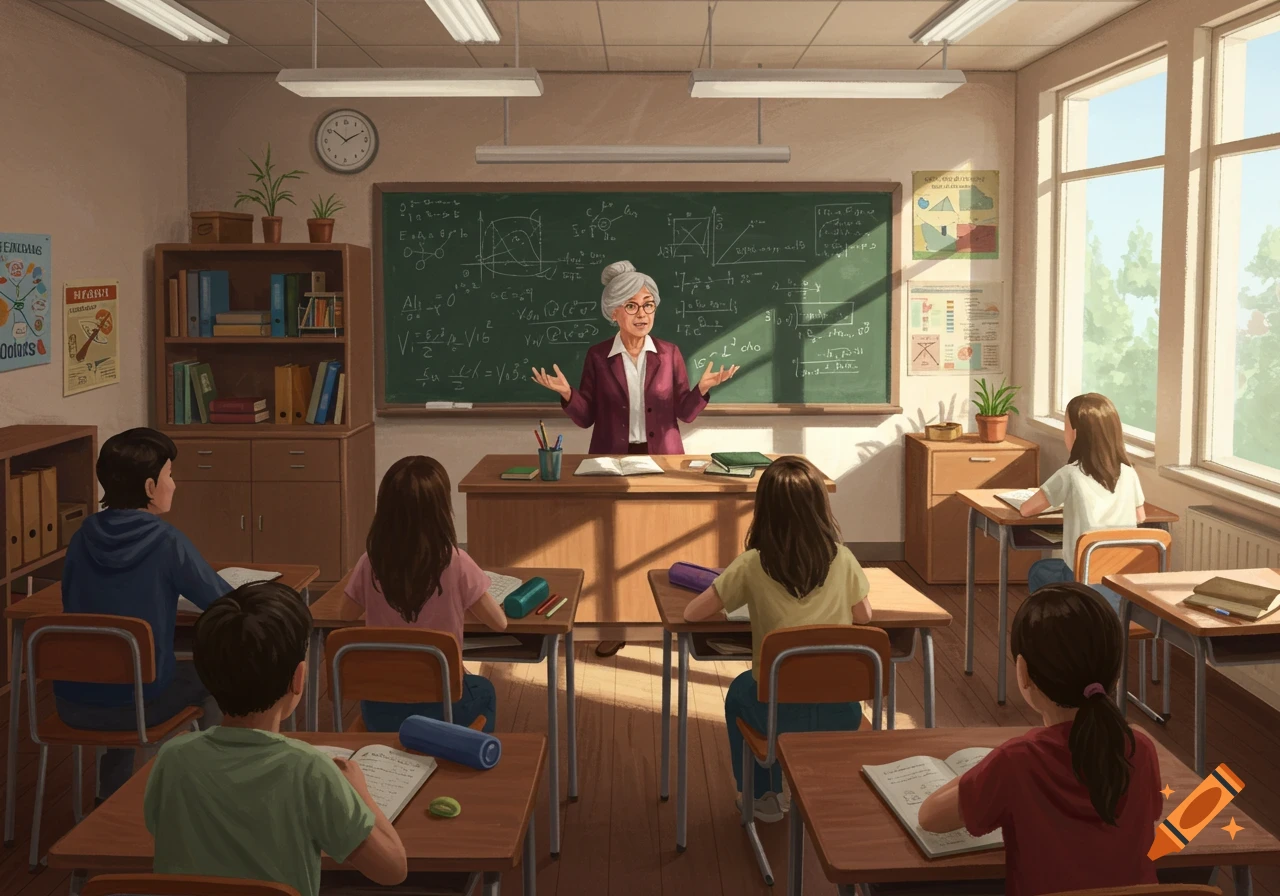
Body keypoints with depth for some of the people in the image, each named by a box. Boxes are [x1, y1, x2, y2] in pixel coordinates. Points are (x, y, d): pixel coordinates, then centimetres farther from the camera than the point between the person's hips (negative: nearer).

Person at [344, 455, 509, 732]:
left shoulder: (370, 563, -11)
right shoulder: (454, 563, -18)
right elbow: (499, 623, -6)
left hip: (379, 709, 2)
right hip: (438, 705, -2)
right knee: (483, 691, 34)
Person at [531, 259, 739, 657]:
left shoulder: (669, 354, 1)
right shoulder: (597, 356, 0)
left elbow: (685, 414, 1)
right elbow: (586, 417, 0)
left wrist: (703, 389, -16)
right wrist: (567, 394, -18)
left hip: (662, 460, 0)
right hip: (612, 461, 0)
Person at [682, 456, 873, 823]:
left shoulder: (752, 566, -11)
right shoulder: (842, 559, -6)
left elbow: (693, 613, -5)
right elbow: (864, 616, 8)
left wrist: (726, 598, 15)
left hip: (781, 713, -2)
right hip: (840, 711, 2)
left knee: (740, 691, 34)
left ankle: (762, 796, 40)